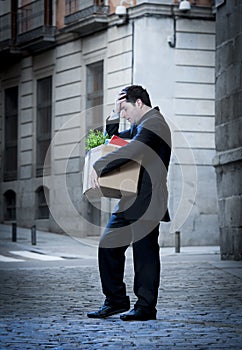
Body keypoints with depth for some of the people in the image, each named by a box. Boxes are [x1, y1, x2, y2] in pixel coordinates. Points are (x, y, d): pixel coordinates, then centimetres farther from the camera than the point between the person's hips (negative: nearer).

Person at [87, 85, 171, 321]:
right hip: (130, 202, 10)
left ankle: (146, 307, 3)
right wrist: (115, 115, 14)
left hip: (146, 203, -10)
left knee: (144, 253, -4)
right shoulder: (140, 125, 20)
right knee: (108, 246, 8)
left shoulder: (154, 123, -13)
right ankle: (116, 300, 16)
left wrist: (99, 167, -26)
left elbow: (132, 150, -28)